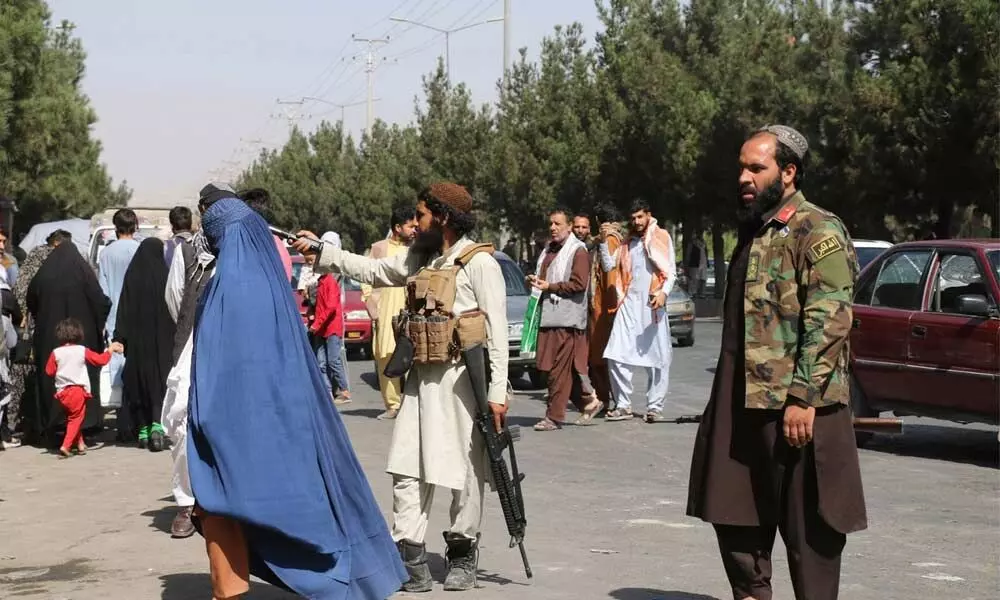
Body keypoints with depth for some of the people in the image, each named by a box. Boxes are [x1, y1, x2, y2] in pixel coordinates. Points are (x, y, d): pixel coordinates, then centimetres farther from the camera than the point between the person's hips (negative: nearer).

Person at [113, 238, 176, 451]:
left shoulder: (132, 275, -1)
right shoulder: (164, 274, -7)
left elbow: (124, 309, 0)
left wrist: (120, 337, 2)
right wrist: (174, 334, 2)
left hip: (137, 339, 2)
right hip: (162, 338, -2)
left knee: (138, 380, 10)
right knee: (160, 379, 0)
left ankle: (142, 429, 12)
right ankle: (157, 425, -18)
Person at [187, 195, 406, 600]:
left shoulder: (227, 282, -14)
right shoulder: (272, 279, 8)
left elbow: (209, 362, -16)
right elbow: (295, 357, 13)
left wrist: (199, 416, -10)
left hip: (232, 412, -7)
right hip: (275, 410, 7)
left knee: (217, 501, 3)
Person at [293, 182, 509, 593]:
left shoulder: (479, 262, -9)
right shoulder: (420, 257, 12)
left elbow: (497, 328, -12)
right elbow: (372, 270, 22)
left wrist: (497, 391, -16)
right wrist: (321, 252, 15)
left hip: (463, 378, -7)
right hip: (422, 377, 7)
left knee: (464, 472, 2)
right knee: (407, 469, 3)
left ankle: (462, 555, 17)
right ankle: (410, 560, 6)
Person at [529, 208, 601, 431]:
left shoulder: (578, 251, -4)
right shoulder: (548, 251, 21)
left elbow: (579, 283, -14)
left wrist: (549, 286, -13)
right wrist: (535, 282, 11)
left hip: (567, 318, -8)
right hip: (549, 316, 8)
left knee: (559, 370, -8)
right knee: (550, 367, 8)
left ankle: (554, 417, -5)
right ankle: (588, 402, 21)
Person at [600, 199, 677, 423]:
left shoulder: (662, 237, 7)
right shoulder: (627, 242, 18)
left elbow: (671, 271, 2)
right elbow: (608, 265, 10)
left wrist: (664, 292, -15)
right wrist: (604, 241, -3)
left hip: (652, 304, -3)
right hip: (629, 303, 3)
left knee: (658, 358, -2)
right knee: (616, 356, -6)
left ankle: (654, 406, 5)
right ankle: (623, 405, 1)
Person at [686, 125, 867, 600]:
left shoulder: (819, 232, -10)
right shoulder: (754, 231, 17)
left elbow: (829, 323, -19)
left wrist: (802, 398, -24)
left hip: (795, 406, -9)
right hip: (741, 404, 9)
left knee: (807, 522, 0)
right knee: (734, 512, 13)